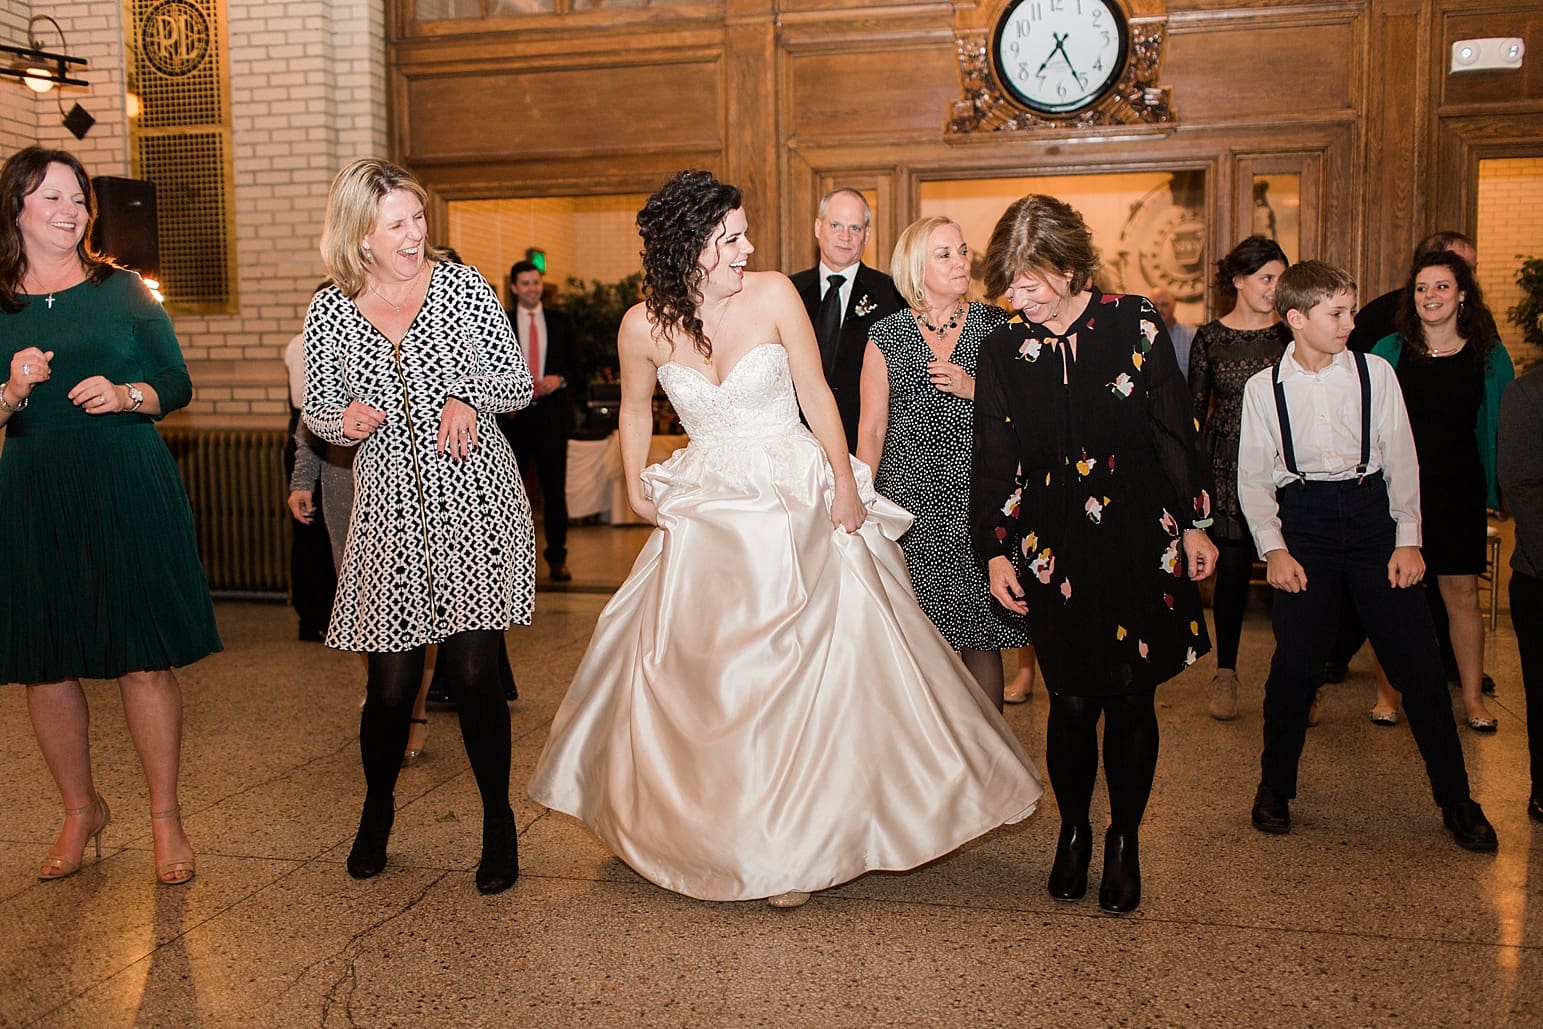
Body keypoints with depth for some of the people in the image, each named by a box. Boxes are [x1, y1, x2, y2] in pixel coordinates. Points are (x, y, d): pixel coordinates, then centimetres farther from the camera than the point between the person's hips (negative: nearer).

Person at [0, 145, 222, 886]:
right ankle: (80, 811, 27)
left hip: (128, 496, -1)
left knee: (144, 658, -1)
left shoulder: (123, 290, 6)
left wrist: (126, 395, -12)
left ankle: (165, 817, 12)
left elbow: (178, 385, 6)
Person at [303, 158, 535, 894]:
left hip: (475, 501, -1)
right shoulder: (330, 312, 3)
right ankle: (377, 808, 34)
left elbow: (519, 382, 4)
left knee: (473, 669, -3)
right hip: (390, 509, 1)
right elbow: (318, 411, 15)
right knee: (392, 680, 3)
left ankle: (499, 821, 19)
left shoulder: (462, 285, 0)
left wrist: (467, 394, -15)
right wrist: (347, 420, -8)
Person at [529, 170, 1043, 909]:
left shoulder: (773, 295, -10)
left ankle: (796, 838, 13)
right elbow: (635, 410, 13)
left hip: (797, 499, -1)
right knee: (694, 667, 7)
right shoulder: (643, 327, -5)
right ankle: (712, 825, 27)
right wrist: (635, 489, 5)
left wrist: (845, 482, -11)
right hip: (706, 510, 2)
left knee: (805, 666, -2)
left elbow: (815, 392, -5)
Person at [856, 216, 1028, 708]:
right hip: (911, 498, 0)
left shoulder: (994, 325, 5)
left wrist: (975, 388, -9)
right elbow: (871, 431, 6)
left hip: (980, 496, 1)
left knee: (980, 632, 5)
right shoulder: (886, 336, 4)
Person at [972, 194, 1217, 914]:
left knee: (1132, 696, 4)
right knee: (1073, 700, 2)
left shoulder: (1136, 323, -2)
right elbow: (994, 459, 5)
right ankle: (1073, 831, 26)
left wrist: (1193, 523, 4)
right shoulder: (1003, 347, 2)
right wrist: (995, 551, 2)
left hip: (1138, 532, -1)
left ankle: (1124, 841, 23)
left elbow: (1174, 431, 2)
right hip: (1055, 542, 1)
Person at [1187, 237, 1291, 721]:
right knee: (1232, 569, 3)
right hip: (1227, 466, 0)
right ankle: (1226, 672, 18)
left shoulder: (1290, 334, 5)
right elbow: (1194, 410, 6)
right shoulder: (1209, 338, 3)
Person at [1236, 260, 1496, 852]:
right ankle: (1275, 787, 19)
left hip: (1371, 511, 1)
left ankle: (1456, 798, 16)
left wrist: (1408, 539, -3)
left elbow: (1401, 459, 4)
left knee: (1417, 658, 1)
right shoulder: (1264, 388, 2)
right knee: (1296, 662, -2)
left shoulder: (1375, 373, 4)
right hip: (1303, 519, -1)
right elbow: (1253, 477, 3)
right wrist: (1274, 548, -7)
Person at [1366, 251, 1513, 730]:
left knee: (1462, 593, 4)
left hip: (1459, 491, 1)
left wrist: (1496, 490, 2)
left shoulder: (1487, 354, 3)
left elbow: (1500, 426, 8)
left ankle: (1473, 697, 16)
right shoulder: (1389, 351, 0)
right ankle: (1388, 692, 18)